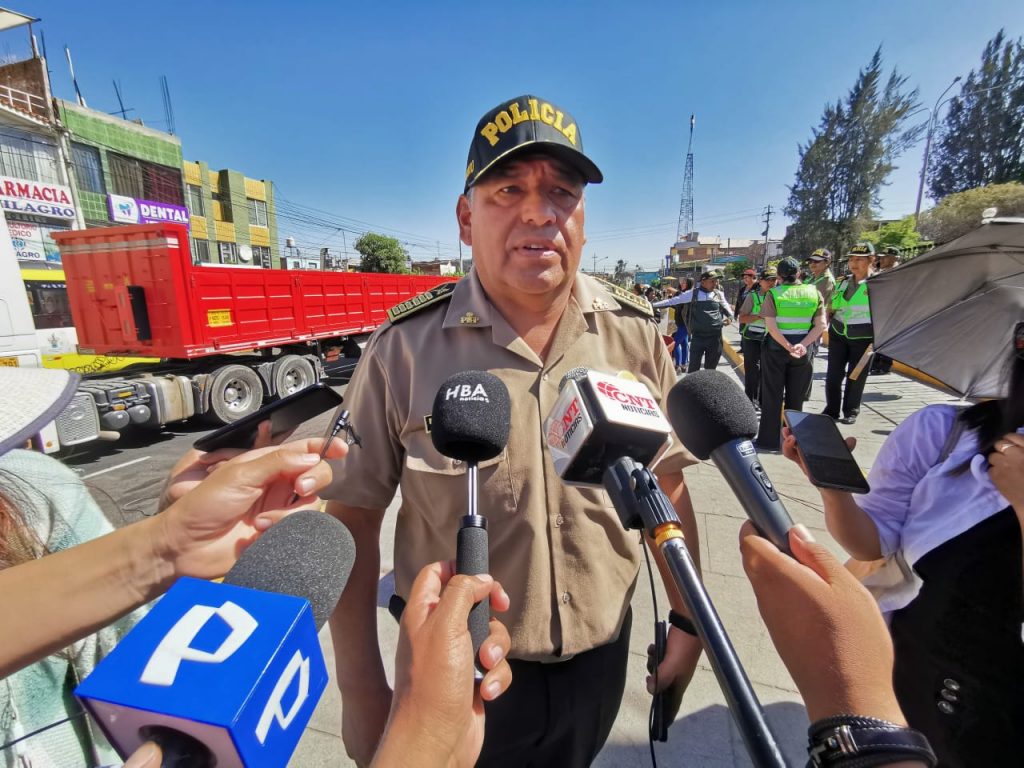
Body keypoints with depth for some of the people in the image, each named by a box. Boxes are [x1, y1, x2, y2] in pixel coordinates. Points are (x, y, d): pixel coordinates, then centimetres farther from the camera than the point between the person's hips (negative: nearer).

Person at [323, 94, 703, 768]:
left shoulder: (635, 334, -9)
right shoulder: (404, 350, -18)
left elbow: (668, 487, 0)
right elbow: (353, 518, -11)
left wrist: (687, 621, 5)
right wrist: (362, 692, -7)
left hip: (600, 658, 3)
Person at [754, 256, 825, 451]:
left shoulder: (774, 293, -7)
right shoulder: (814, 292, 2)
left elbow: (771, 327, -17)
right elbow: (820, 325, -6)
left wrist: (788, 346, -15)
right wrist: (802, 345, -14)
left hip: (775, 348, -3)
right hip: (802, 350, 3)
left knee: (772, 395, 6)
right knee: (796, 396, 12)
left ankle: (769, 439, 9)